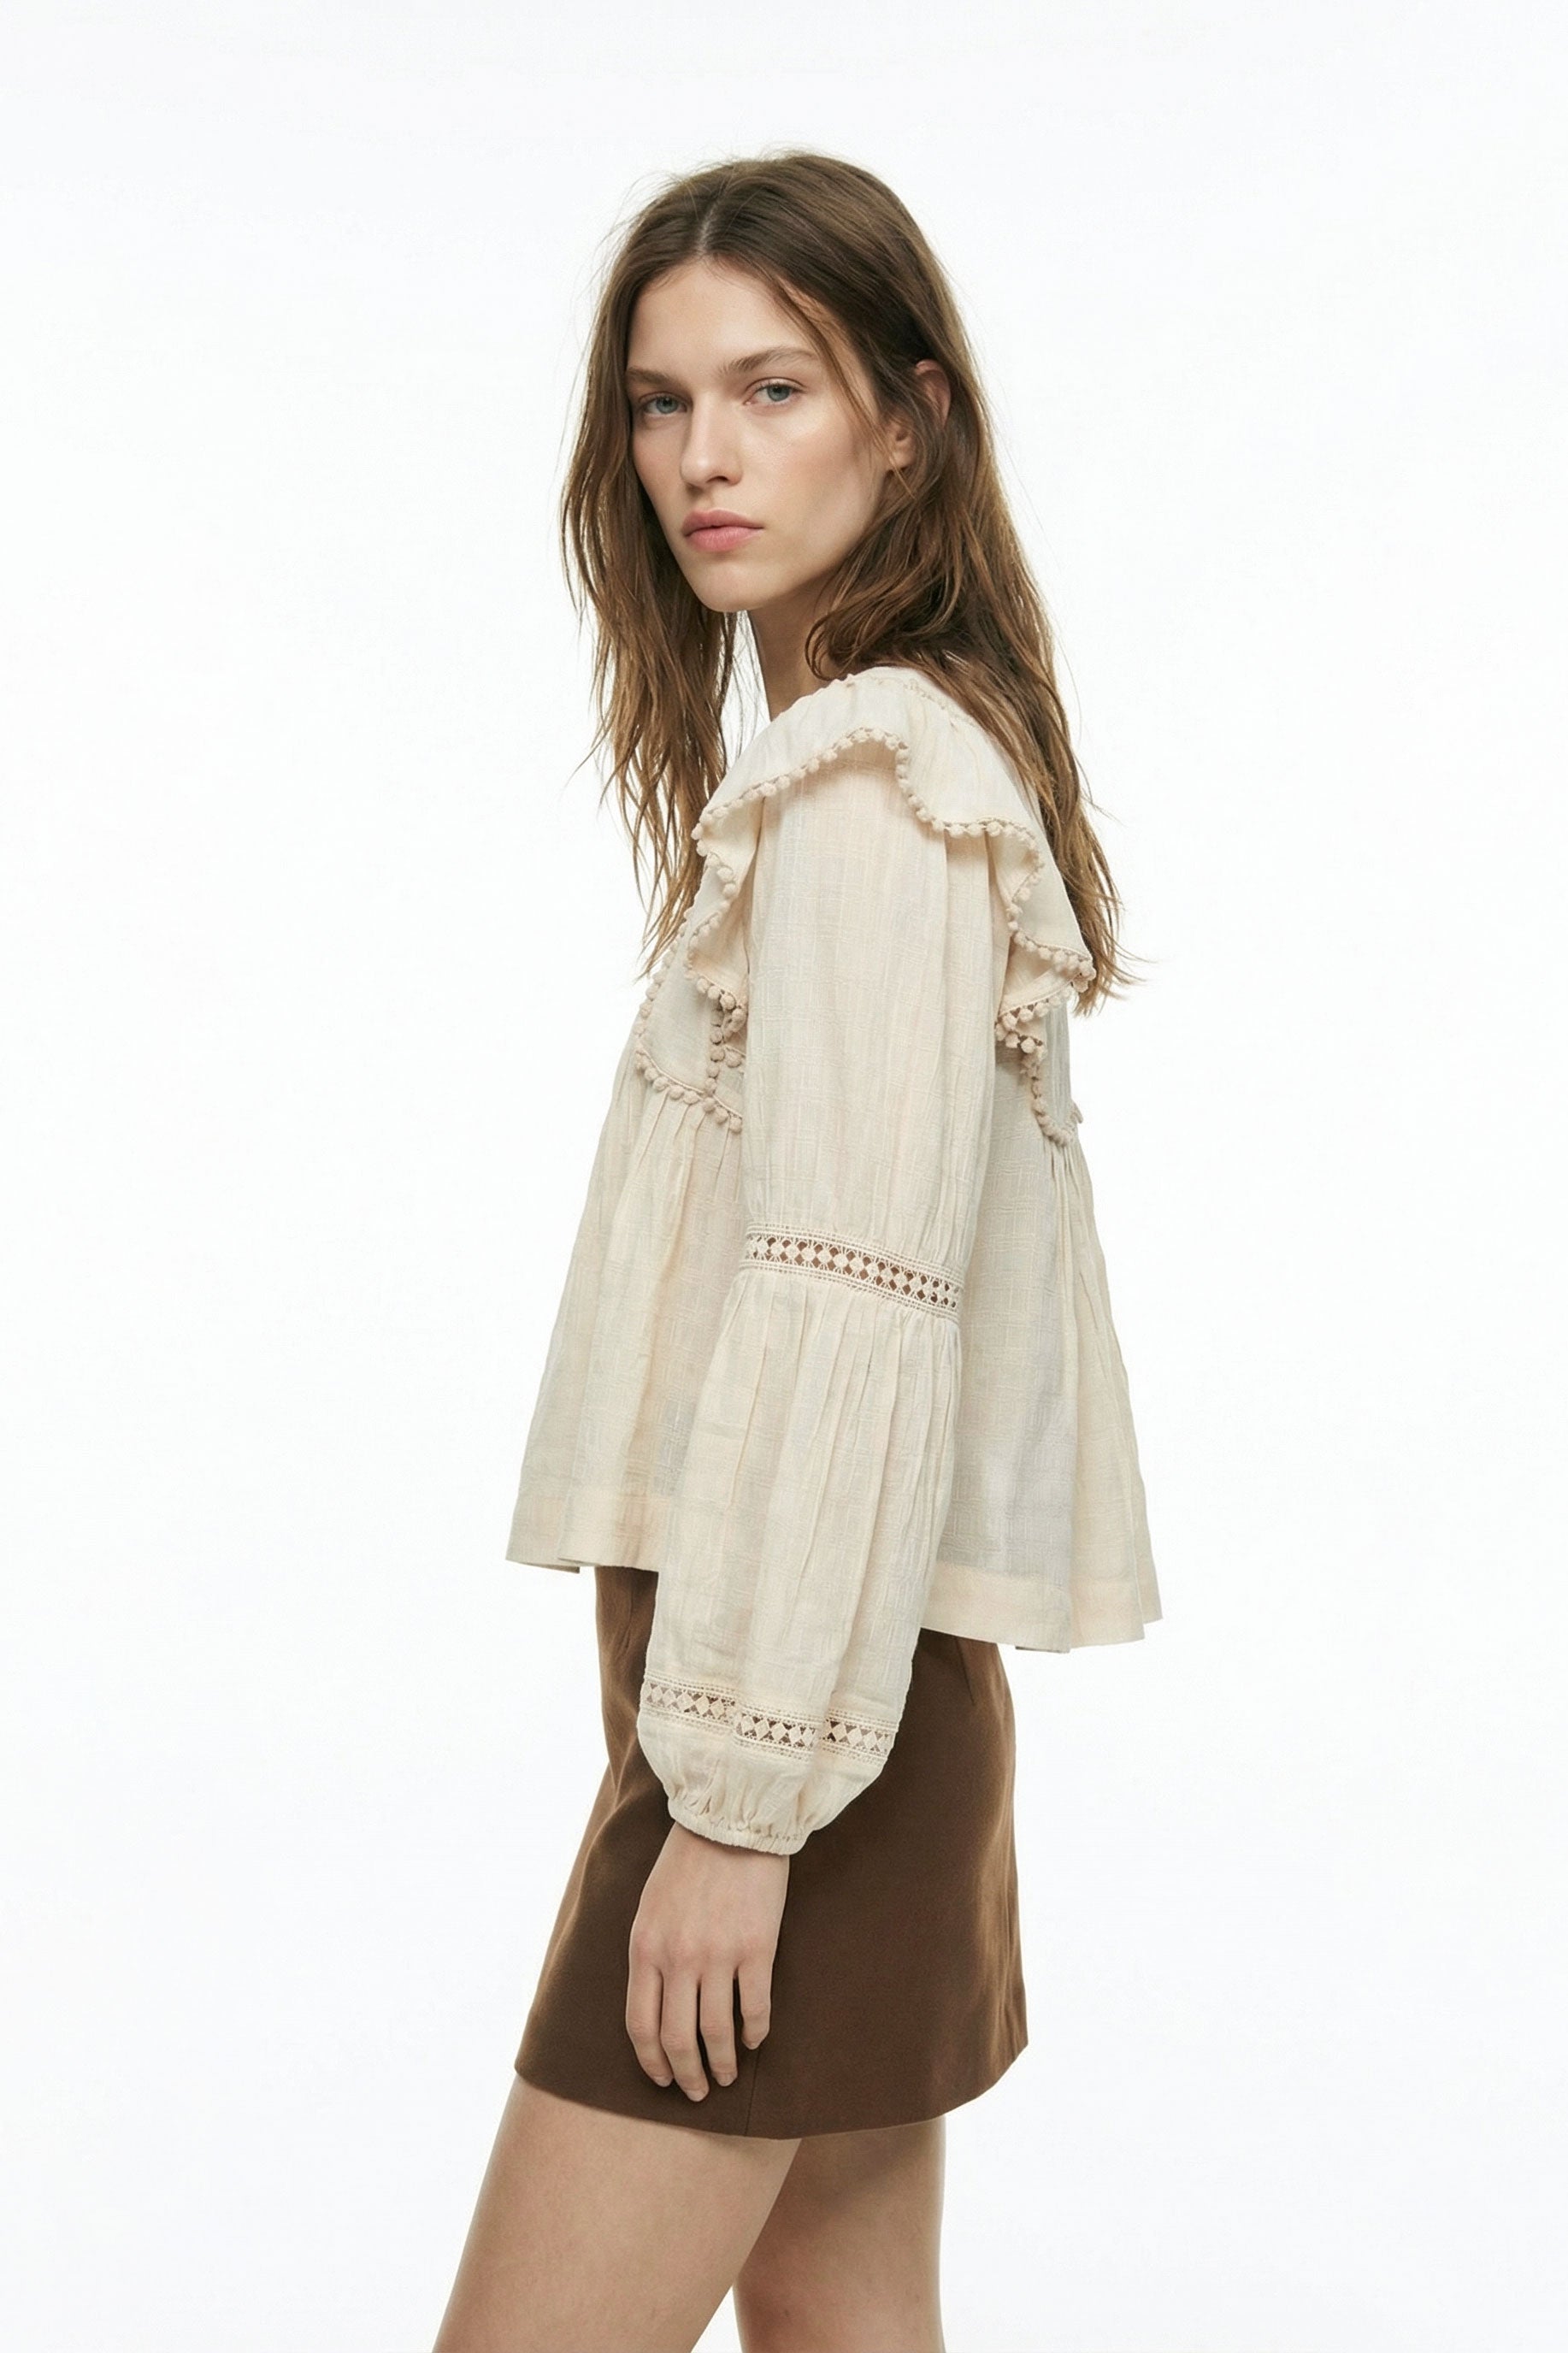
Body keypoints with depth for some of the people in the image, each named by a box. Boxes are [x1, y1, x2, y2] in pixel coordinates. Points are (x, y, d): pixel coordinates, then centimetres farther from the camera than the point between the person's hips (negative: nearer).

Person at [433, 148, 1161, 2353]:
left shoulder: (863, 787, -13)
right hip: (856, 1698, 9)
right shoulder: (926, 756, 17)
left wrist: (741, 1791, -19)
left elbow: (853, 1304, -20)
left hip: (796, 1696, -9)